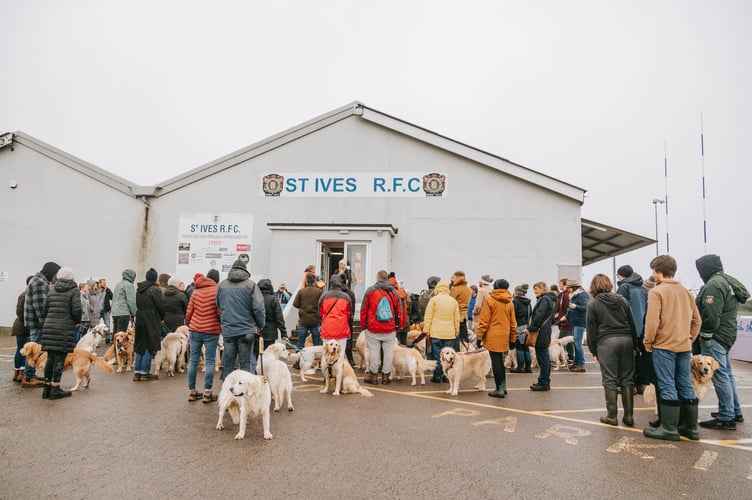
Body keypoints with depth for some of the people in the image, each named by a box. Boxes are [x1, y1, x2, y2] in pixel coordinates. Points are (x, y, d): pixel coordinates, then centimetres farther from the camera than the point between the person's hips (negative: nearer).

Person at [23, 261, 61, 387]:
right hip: (37, 322, -11)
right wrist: (45, 323, -20)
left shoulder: (40, 281, 19)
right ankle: (28, 378, -3)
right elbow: (39, 305, -22)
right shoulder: (40, 283, -15)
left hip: (35, 322, 11)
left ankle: (31, 375, 23)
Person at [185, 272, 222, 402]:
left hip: (195, 330, 3)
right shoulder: (216, 291, -5)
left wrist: (189, 325, 24)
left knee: (193, 360, 10)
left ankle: (192, 391, 16)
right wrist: (222, 325, 9)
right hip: (212, 331, -3)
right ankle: (207, 392, 2)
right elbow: (220, 312, -8)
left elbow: (189, 312, 6)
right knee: (210, 361, 2)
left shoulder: (195, 292, 3)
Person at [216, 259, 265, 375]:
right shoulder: (251, 284, -5)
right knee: (246, 364, 2)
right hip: (246, 329, -3)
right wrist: (261, 324, 3)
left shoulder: (222, 284, 6)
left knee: (228, 363, 12)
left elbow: (217, 305, 12)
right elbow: (259, 307, -9)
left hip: (227, 329, 3)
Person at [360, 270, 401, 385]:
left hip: (373, 329, -1)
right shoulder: (394, 292, 5)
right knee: (388, 352, 8)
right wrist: (398, 327, 15)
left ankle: (373, 376, 12)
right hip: (390, 329, 2)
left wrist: (363, 326, 9)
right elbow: (399, 311, 8)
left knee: (374, 352, 4)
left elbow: (363, 310, 1)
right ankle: (385, 376, 13)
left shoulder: (370, 290, -1)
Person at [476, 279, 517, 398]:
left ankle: (499, 389, 2)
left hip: (493, 337, -5)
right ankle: (503, 387, 21)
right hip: (505, 337, 5)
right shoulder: (510, 303, 9)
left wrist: (479, 336, -4)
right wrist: (512, 339, 18)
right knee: (500, 361, 17)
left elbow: (484, 321, -8)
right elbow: (513, 323, 12)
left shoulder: (489, 301, -5)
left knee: (496, 362, 0)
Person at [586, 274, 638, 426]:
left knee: (610, 380, 1)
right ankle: (629, 415, 11)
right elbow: (632, 324, 13)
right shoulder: (622, 300, 12)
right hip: (626, 340, 4)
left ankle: (612, 416, 6)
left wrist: (594, 351, 6)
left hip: (606, 342, -3)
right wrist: (634, 345, 18)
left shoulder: (593, 304, 2)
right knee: (627, 379, 8)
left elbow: (592, 329, 0)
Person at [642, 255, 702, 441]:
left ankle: (669, 428, 4)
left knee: (667, 387, -1)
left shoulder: (657, 291, -11)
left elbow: (652, 321, -17)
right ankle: (691, 427, 20)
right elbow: (696, 320, 12)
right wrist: (690, 339, 17)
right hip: (684, 346, 7)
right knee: (686, 386, 12)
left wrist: (648, 342, -7)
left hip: (664, 346, -6)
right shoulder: (685, 291, 10)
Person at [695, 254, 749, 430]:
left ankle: (726, 418, 1)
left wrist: (705, 333, -12)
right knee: (726, 374, 19)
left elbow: (710, 315, -25)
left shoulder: (714, 285, -19)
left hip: (714, 337, -11)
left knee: (720, 375, -5)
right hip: (727, 334, 11)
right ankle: (735, 412, 30)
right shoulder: (728, 281, 15)